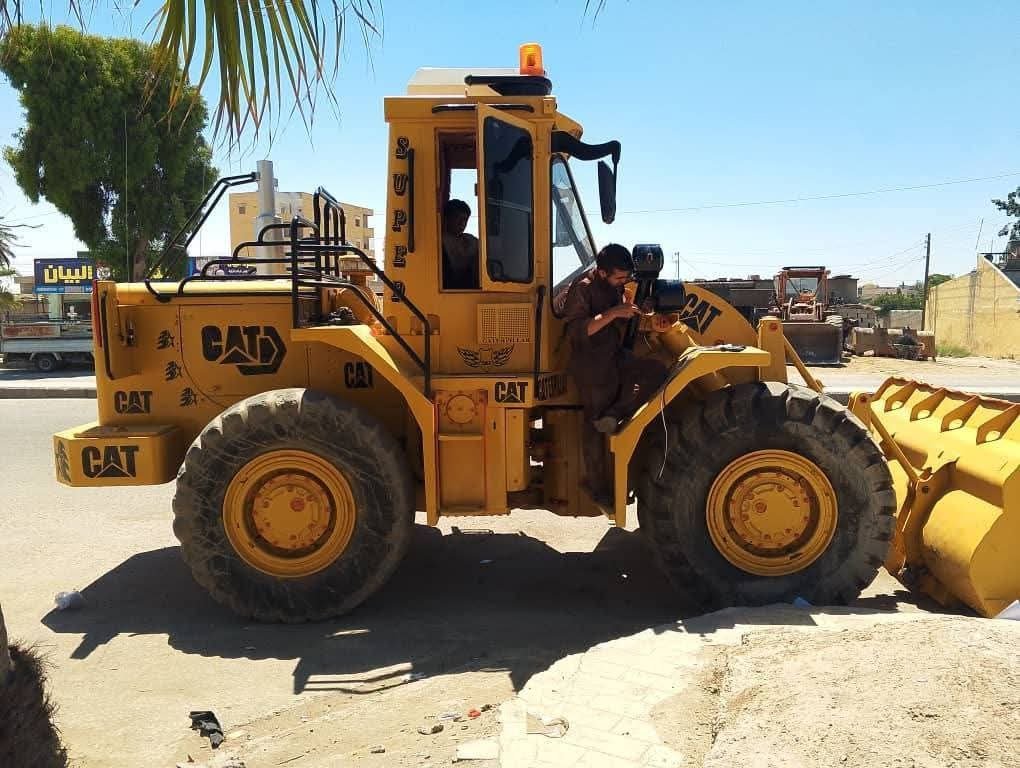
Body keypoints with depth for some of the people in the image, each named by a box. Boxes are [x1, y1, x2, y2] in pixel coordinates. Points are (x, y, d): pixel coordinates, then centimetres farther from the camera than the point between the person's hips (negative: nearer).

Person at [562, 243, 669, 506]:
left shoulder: (616, 285, 9)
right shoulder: (582, 289, -16)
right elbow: (576, 331, -27)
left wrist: (631, 313, 6)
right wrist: (613, 313, -29)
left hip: (616, 357, 8)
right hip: (591, 367, -8)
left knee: (656, 372, -14)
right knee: (595, 427, 2)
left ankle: (612, 415, -9)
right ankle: (597, 487, 15)